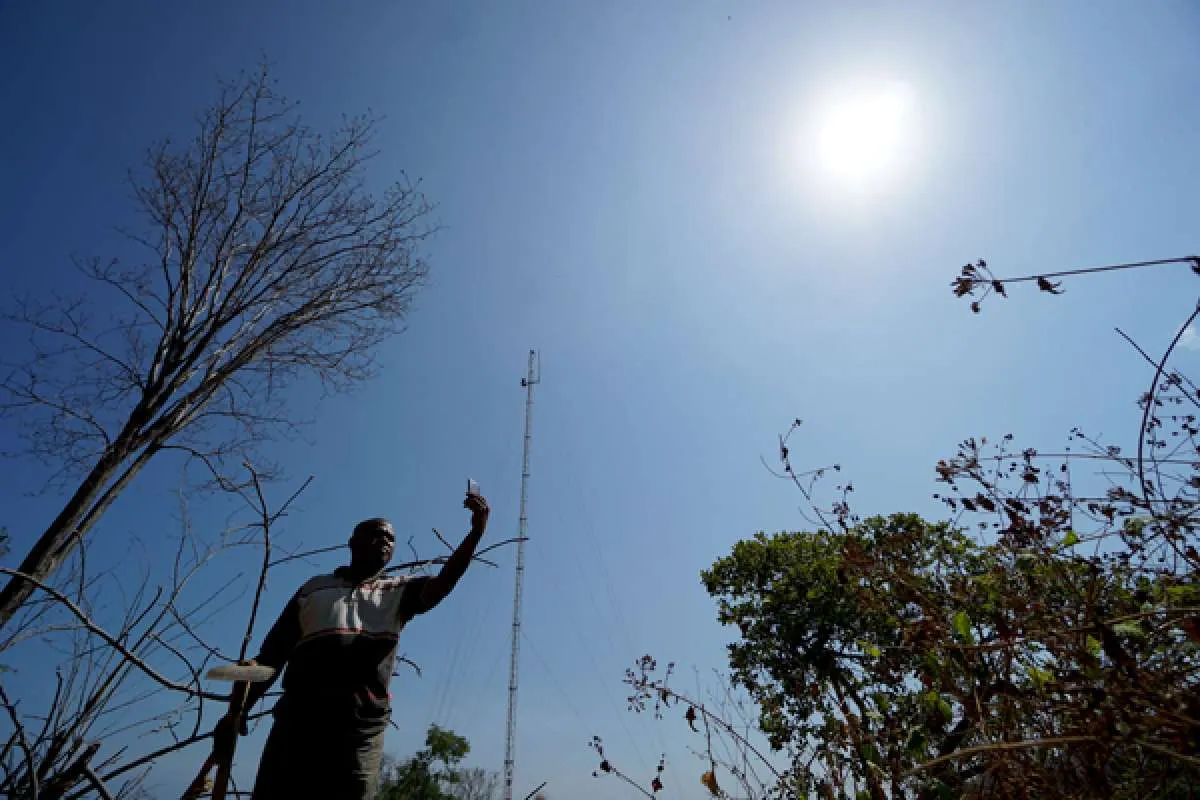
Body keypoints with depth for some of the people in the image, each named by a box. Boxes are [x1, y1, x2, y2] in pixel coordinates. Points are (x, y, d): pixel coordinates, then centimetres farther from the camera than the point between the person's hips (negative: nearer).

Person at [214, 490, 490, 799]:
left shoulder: (399, 591, 15)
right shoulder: (315, 587, 19)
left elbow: (442, 583, -6)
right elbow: (273, 652, 18)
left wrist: (475, 532, -22)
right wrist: (240, 710, 7)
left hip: (361, 727, -1)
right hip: (297, 719, 1)